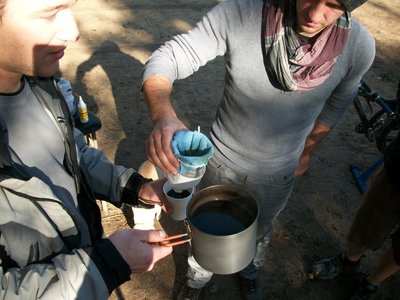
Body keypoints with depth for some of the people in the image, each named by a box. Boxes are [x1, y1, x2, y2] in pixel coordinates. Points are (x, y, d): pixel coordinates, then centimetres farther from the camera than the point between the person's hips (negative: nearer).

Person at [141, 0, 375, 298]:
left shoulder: (359, 46, -21)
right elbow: (165, 59, -27)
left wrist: (307, 151, 11)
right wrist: (163, 115, -49)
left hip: (277, 173, 2)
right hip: (222, 159, -1)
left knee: (258, 233, 29)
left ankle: (249, 272, 65)